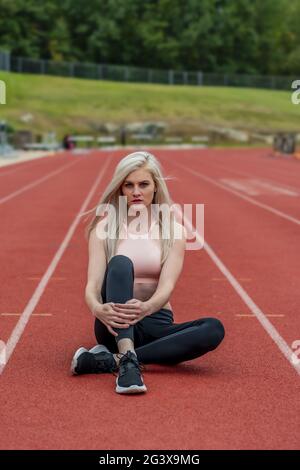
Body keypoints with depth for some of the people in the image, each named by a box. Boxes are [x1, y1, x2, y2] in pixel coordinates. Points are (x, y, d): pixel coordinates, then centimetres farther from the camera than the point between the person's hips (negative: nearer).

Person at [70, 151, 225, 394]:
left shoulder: (174, 231, 1)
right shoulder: (104, 227, 0)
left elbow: (167, 285, -13)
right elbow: (93, 283, -12)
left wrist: (146, 308, -37)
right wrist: (97, 308, -37)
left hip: (155, 323, 2)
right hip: (116, 324, -2)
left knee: (213, 329, -28)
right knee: (120, 263, -29)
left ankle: (110, 360, -33)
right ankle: (128, 362, -49)